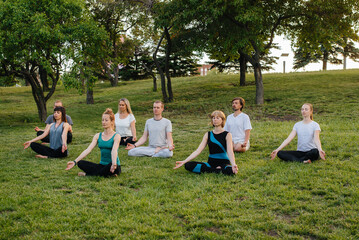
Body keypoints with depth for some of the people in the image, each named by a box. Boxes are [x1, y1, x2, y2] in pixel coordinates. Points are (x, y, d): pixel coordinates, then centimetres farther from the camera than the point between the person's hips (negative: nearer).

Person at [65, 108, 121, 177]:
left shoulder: (116, 136, -6)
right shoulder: (98, 136, 8)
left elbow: (114, 151, -24)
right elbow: (88, 149, -3)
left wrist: (114, 164, -44)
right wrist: (75, 161, -15)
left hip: (114, 167, -4)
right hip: (102, 165, 4)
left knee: (112, 166, -40)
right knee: (80, 163, -12)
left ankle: (88, 174, -17)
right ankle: (105, 174, -17)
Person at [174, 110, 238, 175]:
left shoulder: (227, 135, -2)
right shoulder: (208, 135, 8)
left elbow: (230, 152, -16)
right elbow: (198, 151, 0)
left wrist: (233, 164, -37)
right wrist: (184, 161, -11)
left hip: (223, 162, -5)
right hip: (211, 162, 5)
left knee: (230, 170, -41)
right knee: (188, 165, -20)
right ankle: (218, 170, -17)